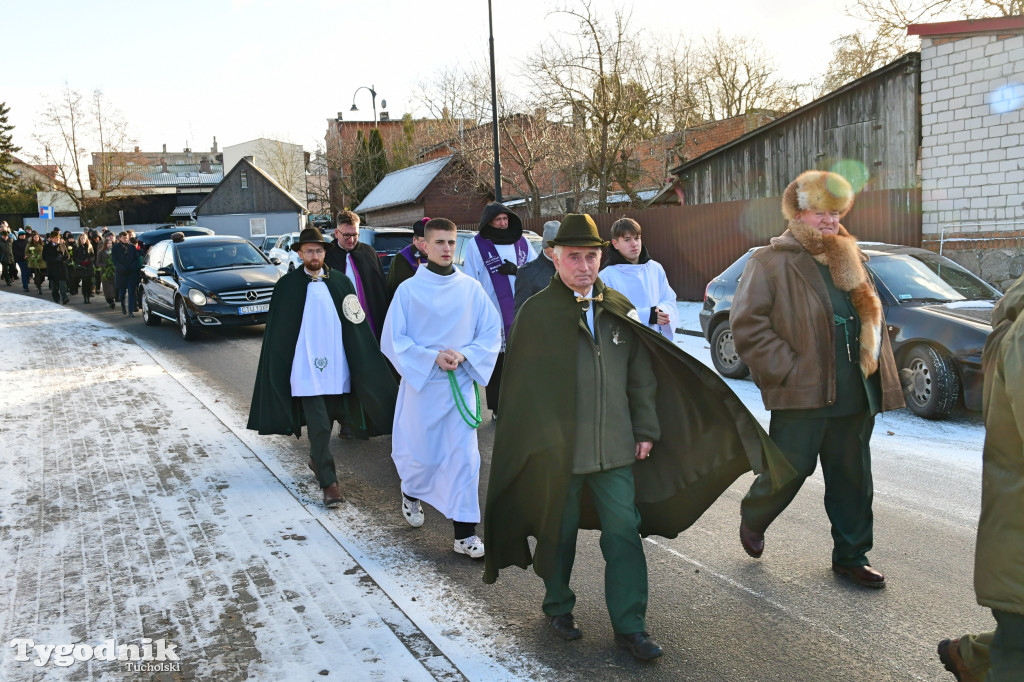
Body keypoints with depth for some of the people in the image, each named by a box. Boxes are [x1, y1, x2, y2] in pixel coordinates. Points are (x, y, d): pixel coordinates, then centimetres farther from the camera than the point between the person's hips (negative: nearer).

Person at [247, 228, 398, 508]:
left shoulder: (340, 282, 5)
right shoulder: (287, 285, -2)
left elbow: (356, 323, 7)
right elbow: (277, 331, 2)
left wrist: (363, 367, 3)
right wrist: (278, 369, 0)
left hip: (336, 365, 3)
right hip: (305, 367, -3)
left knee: (328, 419, 16)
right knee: (319, 425, -5)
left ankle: (316, 459, 41)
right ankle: (329, 483, 1)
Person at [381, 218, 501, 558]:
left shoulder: (471, 288, 0)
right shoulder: (408, 289, -4)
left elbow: (491, 334, 2)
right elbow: (392, 341, -5)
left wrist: (464, 355, -15)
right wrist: (432, 357, -16)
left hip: (461, 384, 1)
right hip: (421, 384, -1)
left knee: (464, 456, -2)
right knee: (420, 453, 9)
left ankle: (465, 533, 8)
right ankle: (411, 493, 45)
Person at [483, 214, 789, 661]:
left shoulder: (619, 309, 7)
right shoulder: (536, 313, -6)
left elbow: (641, 375, 11)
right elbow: (523, 385, -6)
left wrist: (646, 430, 5)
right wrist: (538, 446, -8)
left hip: (615, 448, 3)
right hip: (558, 451, -3)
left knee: (625, 533, 3)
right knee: (560, 532, 13)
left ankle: (629, 626, 15)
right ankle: (558, 606, 35)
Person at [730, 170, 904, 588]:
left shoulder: (851, 262, 17)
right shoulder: (772, 263, -5)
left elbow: (874, 319, 24)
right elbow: (747, 323, -13)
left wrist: (879, 376, 13)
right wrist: (786, 370, -16)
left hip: (854, 396, 6)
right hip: (801, 395, -6)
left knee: (852, 479, 12)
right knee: (788, 471, 0)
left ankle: (851, 555, 25)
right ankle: (752, 517, 30)